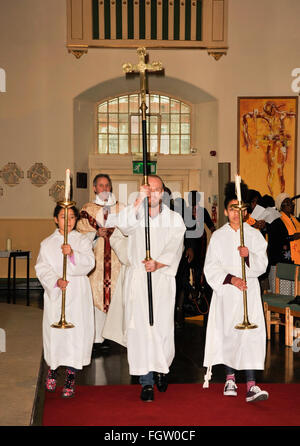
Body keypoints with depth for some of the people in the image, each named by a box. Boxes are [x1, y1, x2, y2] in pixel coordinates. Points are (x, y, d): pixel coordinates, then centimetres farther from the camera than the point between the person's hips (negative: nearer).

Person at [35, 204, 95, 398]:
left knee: (77, 331, -4)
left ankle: (71, 376, 5)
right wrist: (56, 280, -17)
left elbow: (89, 263, -9)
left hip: (78, 294, -1)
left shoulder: (83, 241, 6)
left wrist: (72, 254, -27)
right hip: (55, 294, 1)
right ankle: (53, 367, 29)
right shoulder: (47, 243, 8)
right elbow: (42, 268, 0)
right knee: (54, 332, 3)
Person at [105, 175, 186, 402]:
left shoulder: (174, 218, 9)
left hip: (163, 278, 0)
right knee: (140, 327, -4)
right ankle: (146, 382, 3)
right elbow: (122, 224, -14)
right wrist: (138, 201, -24)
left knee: (163, 327, -4)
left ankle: (162, 369, 24)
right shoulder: (135, 214, 9)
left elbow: (175, 247, -3)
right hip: (136, 279, 0)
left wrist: (158, 264, -20)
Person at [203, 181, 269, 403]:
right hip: (226, 292, 0)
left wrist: (249, 256, -19)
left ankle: (251, 385, -14)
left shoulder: (254, 235, 7)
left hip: (249, 290, 0)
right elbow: (211, 268, 0)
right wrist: (230, 278, -14)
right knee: (228, 333, 3)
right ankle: (230, 378, 22)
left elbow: (262, 264, 1)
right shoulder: (218, 236, 6)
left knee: (251, 333, -10)